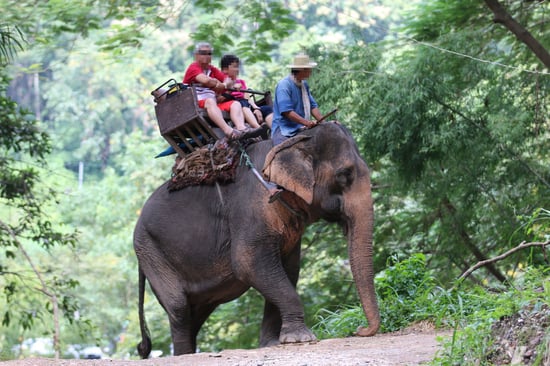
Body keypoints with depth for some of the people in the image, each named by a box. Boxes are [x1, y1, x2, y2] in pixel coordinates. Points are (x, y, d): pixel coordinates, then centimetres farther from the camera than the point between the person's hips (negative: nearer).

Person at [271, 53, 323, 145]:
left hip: (301, 129, 8)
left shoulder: (304, 85, 16)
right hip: (284, 130, -8)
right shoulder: (284, 85, -11)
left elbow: (313, 106, 15)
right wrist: (306, 122, -28)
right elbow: (287, 111, -20)